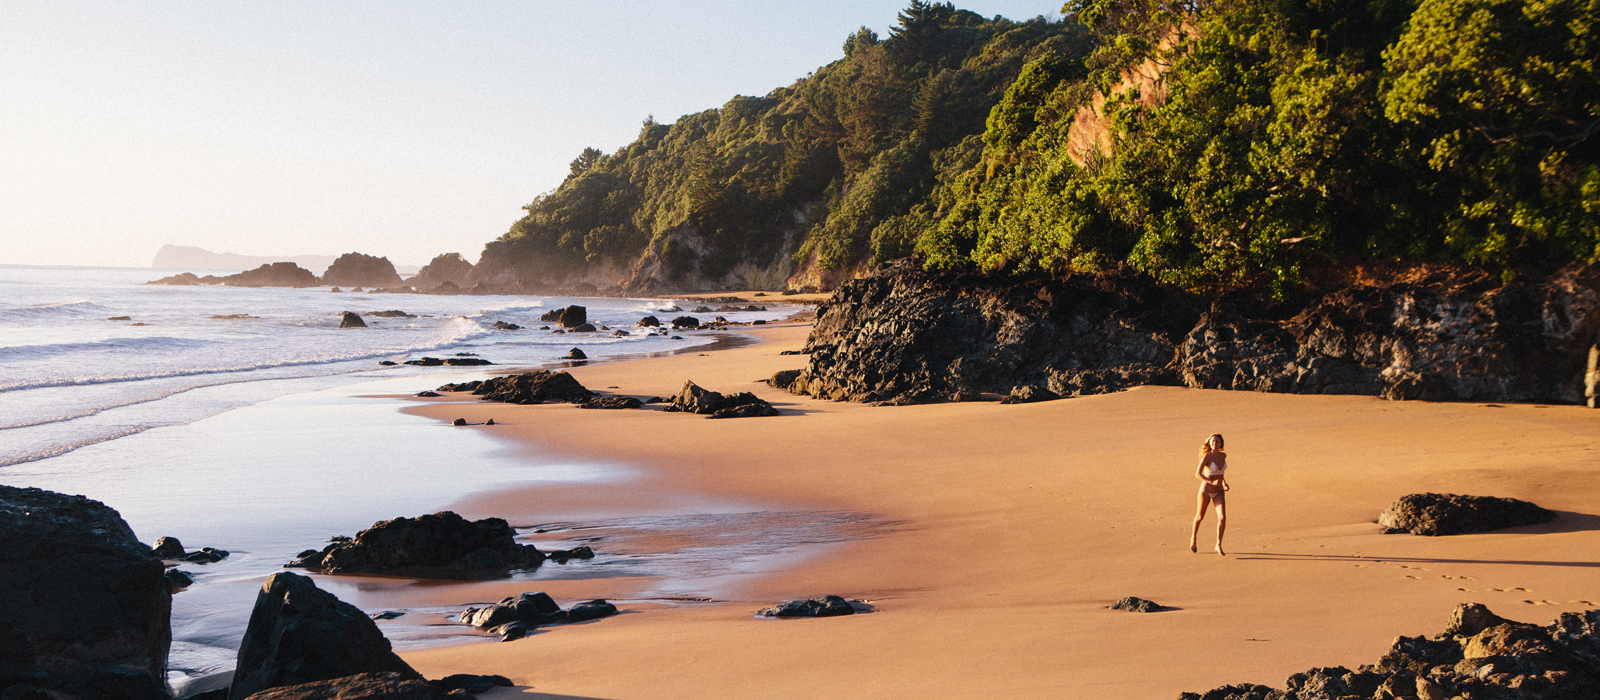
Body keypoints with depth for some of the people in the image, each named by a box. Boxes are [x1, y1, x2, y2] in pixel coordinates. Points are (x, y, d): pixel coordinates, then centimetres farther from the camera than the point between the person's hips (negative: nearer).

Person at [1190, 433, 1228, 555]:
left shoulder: (1223, 455, 0)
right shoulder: (1206, 456, -18)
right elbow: (1198, 474, -28)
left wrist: (1224, 482, 15)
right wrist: (1212, 482, -41)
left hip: (1219, 492, 3)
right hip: (1206, 490, -3)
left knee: (1222, 518, -16)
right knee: (1200, 517, 17)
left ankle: (1218, 546, -5)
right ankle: (1193, 537, 45)